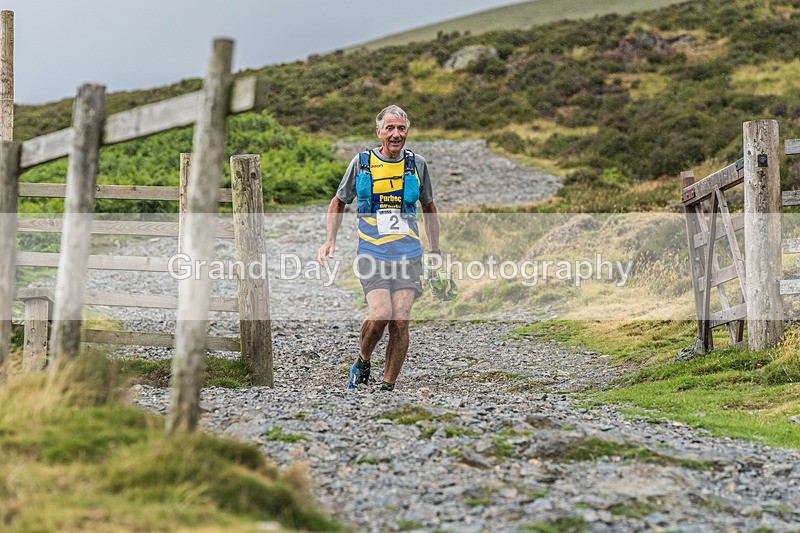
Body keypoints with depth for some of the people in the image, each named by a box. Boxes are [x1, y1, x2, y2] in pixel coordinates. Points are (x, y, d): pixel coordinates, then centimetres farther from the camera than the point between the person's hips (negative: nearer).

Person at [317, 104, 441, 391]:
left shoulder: (417, 165, 8)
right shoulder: (362, 162, 3)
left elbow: (428, 208, 22)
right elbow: (338, 203, 15)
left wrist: (434, 251, 19)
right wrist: (329, 241, 2)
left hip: (408, 255, 2)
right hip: (372, 255, -2)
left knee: (400, 320, -9)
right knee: (379, 315, -19)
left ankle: (388, 386, 3)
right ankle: (362, 363, 10)